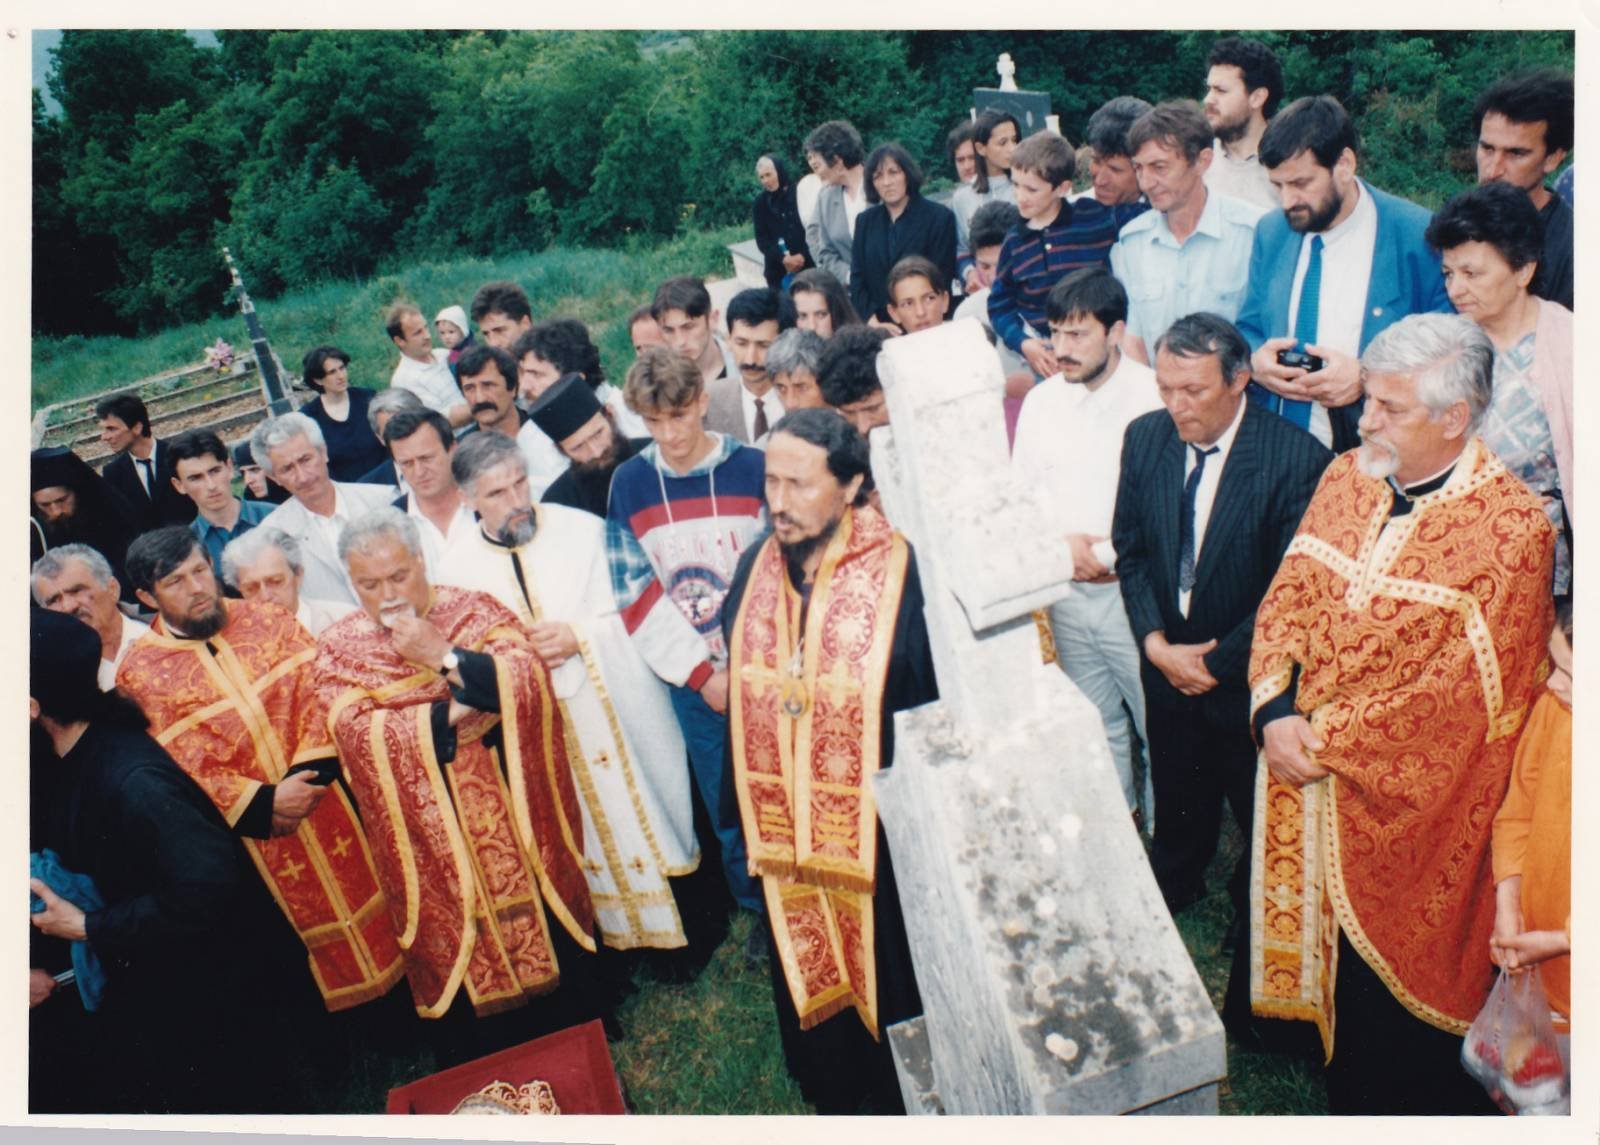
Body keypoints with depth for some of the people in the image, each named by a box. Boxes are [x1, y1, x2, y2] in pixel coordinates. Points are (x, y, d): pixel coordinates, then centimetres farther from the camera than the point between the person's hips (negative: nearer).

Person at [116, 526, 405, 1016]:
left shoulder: (267, 621, -1)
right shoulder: (139, 674, -7)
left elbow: (317, 691, -6)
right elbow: (177, 770, -12)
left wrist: (307, 773, -18)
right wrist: (263, 802, -19)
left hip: (322, 803, 2)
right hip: (248, 827, -2)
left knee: (359, 892, 14)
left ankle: (388, 975, 35)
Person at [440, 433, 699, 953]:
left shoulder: (582, 530, -7)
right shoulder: (457, 565, -2)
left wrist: (579, 637, -19)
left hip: (621, 710, 0)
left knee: (646, 811, 10)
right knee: (591, 836, 11)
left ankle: (674, 923, 29)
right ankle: (617, 932, 30)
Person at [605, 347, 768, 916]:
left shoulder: (752, 468, -8)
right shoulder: (630, 482, -3)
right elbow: (634, 590, -4)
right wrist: (702, 673, -8)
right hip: (691, 680, 2)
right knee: (727, 810, 13)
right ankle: (758, 912, 33)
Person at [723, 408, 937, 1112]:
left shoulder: (899, 571, -18)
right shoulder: (757, 567, -1)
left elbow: (943, 704, -13)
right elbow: (740, 692, 7)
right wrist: (741, 802, 10)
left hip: (880, 830, -5)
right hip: (784, 831, 5)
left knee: (893, 980, 14)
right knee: (809, 972, 22)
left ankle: (907, 1098, 41)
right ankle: (838, 1094, 47)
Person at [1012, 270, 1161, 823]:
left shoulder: (1155, 396, -12)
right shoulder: (1041, 399, 6)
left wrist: (1106, 553, -14)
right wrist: (1059, 544, -7)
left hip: (1132, 589, -5)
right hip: (1066, 590, 5)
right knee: (1096, 723, 19)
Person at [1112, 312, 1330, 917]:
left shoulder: (1297, 458, -21)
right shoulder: (1144, 437, -5)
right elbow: (1130, 550, 2)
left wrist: (1219, 662, -14)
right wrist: (1156, 643, -9)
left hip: (1249, 678, -4)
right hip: (1168, 668, 4)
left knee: (1261, 818, 16)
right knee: (1177, 803, 22)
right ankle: (1167, 904, 46)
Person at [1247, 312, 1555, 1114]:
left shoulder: (1511, 528, -20)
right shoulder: (1347, 478, -1)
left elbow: (1459, 693, -21)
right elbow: (1286, 598, 2)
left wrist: (1321, 734, -17)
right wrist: (1275, 711, -13)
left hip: (1406, 803, -5)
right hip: (1310, 776, 6)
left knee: (1386, 976, 12)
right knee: (1313, 921, 21)